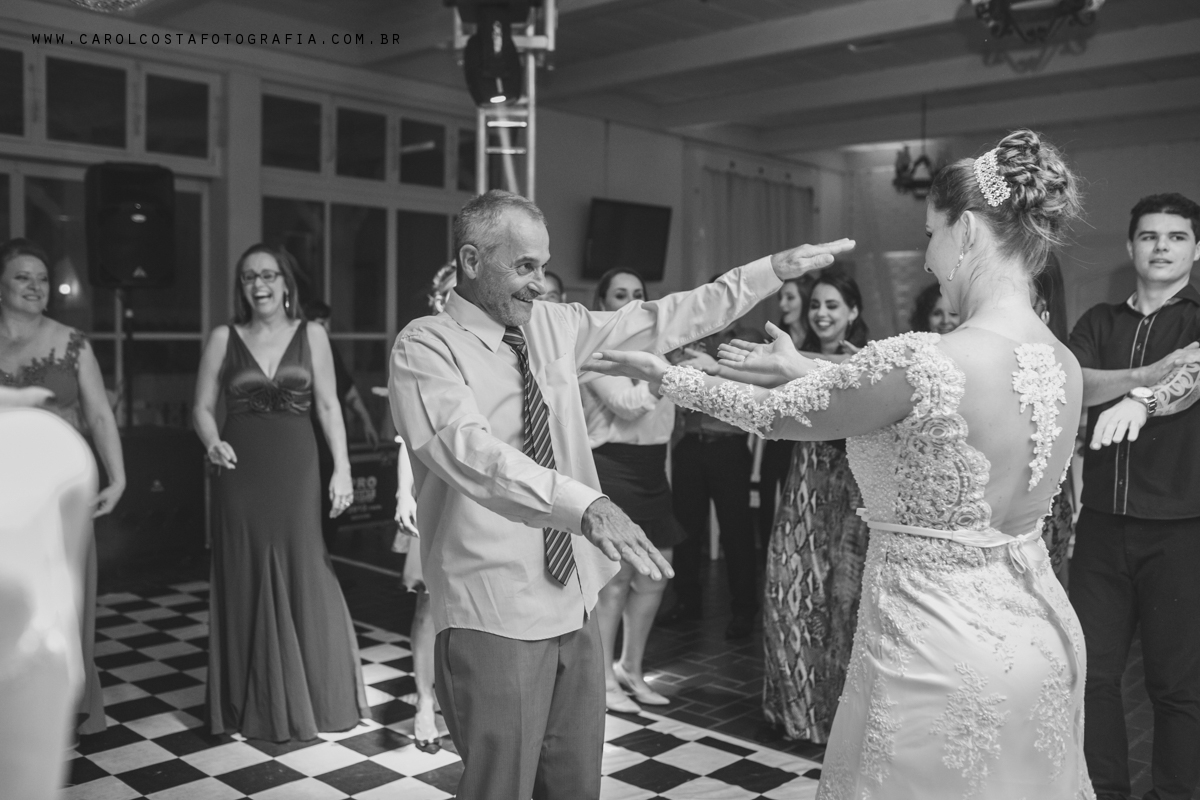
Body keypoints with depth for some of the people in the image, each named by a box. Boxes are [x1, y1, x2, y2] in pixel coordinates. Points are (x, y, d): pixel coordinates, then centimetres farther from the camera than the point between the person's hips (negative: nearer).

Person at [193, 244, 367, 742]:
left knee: (305, 579, 3)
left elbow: (328, 406, 3)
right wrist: (213, 442, -15)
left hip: (297, 471, 0)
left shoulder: (311, 336, 4)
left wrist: (342, 469, -4)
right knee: (246, 582, 6)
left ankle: (309, 697, 19)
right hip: (242, 474, 0)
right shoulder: (223, 339, 4)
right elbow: (203, 408, 6)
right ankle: (253, 701, 20)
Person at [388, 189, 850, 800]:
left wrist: (776, 268, 6)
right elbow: (470, 451, -29)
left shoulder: (557, 325, 6)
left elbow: (665, 320, 8)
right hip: (494, 618, -6)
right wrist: (585, 505, -42)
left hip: (574, 602, 6)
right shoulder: (425, 347, -12)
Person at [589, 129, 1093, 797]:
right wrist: (804, 368, 19)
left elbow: (774, 414, -11)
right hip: (1040, 642, 7)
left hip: (941, 657, -7)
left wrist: (663, 374, 5)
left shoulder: (921, 360, -25)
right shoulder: (1066, 367, -1)